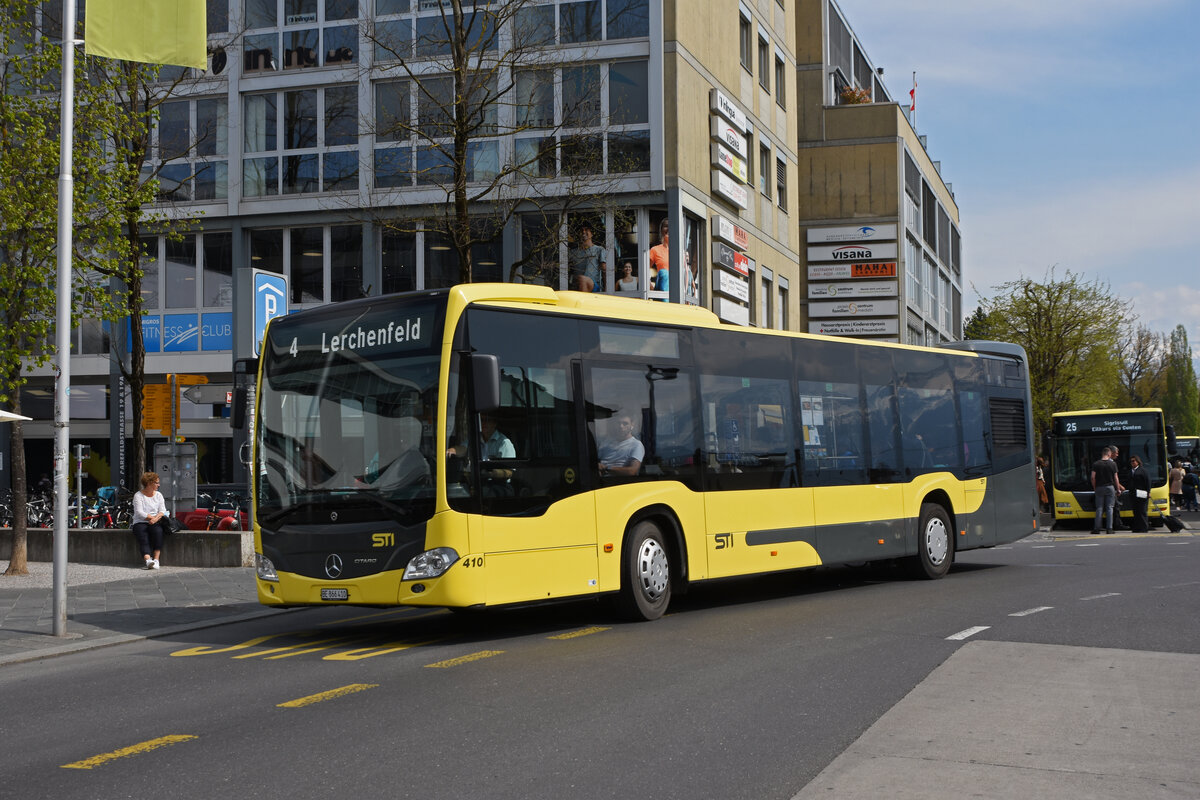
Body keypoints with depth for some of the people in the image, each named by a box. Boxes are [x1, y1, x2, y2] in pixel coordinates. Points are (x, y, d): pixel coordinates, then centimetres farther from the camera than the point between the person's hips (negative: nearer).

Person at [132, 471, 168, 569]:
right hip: (140, 523, -2)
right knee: (143, 538, -31)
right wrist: (151, 517, -16)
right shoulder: (138, 496, 3)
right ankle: (148, 560, -52)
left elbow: (162, 511, 5)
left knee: (158, 530, -32)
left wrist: (156, 518, -14)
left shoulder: (158, 495, 15)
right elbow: (139, 513, -8)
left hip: (155, 522, 2)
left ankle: (156, 559, -37)